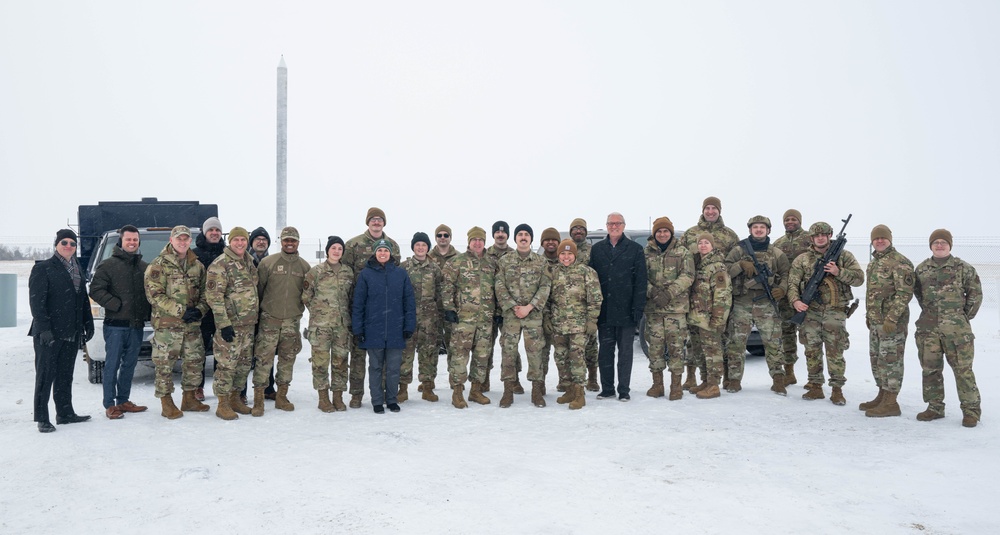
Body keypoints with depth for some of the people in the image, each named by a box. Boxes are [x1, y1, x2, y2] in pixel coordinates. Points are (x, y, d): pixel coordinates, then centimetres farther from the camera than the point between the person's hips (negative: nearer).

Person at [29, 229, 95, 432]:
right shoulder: (42, 269, -5)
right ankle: (42, 419, 3)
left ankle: (65, 413, 20)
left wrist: (88, 324, 13)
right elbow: (36, 301, -12)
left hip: (72, 332, 6)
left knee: (65, 375, 12)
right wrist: (44, 328, -19)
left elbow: (84, 300, 19)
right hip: (49, 333, -6)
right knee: (45, 375, -2)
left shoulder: (77, 269, 16)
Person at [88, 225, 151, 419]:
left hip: (136, 325, 5)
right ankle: (110, 405, 5)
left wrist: (147, 313, 4)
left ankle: (123, 400, 21)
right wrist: (116, 305, -16)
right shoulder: (108, 265, -2)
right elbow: (95, 290, -8)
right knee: (112, 365, -2)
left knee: (129, 365, 11)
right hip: (115, 325, -5)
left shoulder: (143, 267, 13)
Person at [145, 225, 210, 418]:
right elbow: (154, 295, -12)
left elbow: (204, 292, 15)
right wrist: (181, 311, -18)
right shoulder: (158, 265, -5)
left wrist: (200, 310, -6)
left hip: (193, 325, 5)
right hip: (166, 325, -5)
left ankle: (189, 398, 26)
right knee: (164, 364, -1)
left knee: (195, 361, 11)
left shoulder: (197, 265, 12)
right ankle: (166, 403, 10)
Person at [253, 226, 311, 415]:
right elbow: (258, 288, 2)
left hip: (292, 320, 3)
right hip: (269, 319, -3)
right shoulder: (268, 262, -1)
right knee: (264, 358, -5)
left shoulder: (304, 266, 7)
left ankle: (281, 396, 20)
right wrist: (258, 310, 3)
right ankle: (258, 398, 2)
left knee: (288, 359, 9)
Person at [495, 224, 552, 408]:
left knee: (535, 350, 0)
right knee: (508, 350, 0)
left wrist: (529, 307, -12)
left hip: (534, 313, 0)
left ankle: (537, 390, 10)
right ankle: (508, 391, 8)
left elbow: (545, 287, -1)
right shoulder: (505, 261, 6)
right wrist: (513, 307, -11)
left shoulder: (541, 261, 6)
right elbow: (500, 287, 0)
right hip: (510, 313, 0)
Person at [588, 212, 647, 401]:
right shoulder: (597, 249, 9)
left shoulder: (635, 249, 1)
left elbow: (641, 281, -3)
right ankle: (607, 389, 17)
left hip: (626, 311, -2)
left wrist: (638, 308, -10)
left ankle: (624, 390, 13)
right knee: (605, 351, 8)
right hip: (604, 311, 3)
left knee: (625, 351, 5)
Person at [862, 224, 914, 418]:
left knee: (890, 360, -5)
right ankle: (882, 396, 26)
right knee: (876, 358, 15)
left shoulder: (900, 262, -12)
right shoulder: (874, 262, 16)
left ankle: (891, 403, 2)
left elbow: (905, 293, -17)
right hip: (875, 320, 9)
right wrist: (868, 315, 20)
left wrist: (891, 319, -22)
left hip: (892, 321, -9)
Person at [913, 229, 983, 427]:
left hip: (956, 329, -3)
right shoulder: (922, 269, 8)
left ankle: (971, 409, 8)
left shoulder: (962, 267, -1)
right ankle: (935, 407, 19)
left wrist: (966, 316, 4)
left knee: (962, 369, -2)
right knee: (930, 368, 8)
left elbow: (975, 292, 5)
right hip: (928, 328, 4)